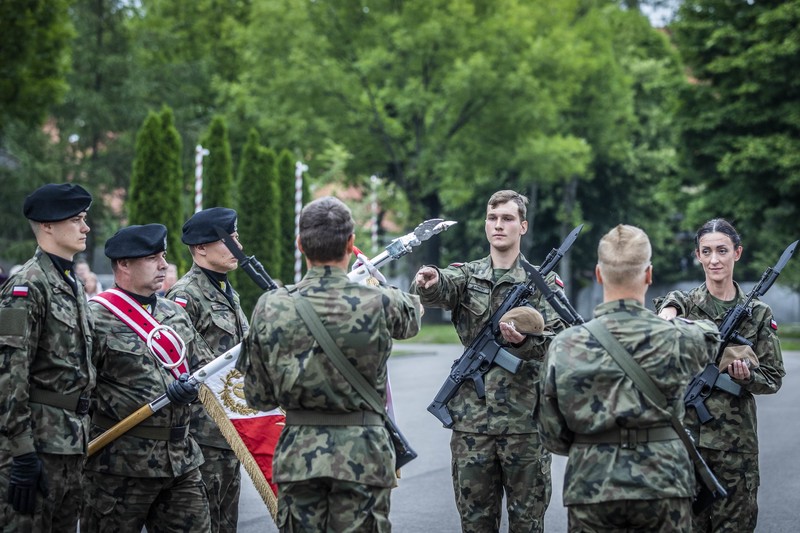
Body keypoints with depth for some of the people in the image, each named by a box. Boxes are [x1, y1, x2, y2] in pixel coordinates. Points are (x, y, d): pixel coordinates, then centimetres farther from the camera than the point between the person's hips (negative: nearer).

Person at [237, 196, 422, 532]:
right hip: (362, 454, -2)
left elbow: (259, 397, 1)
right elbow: (412, 316, 16)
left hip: (297, 455, 2)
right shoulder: (378, 303, -11)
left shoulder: (270, 307, -5)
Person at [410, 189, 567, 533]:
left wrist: (523, 341, -27)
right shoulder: (467, 276, 9)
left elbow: (557, 341, -6)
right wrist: (428, 282, -38)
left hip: (525, 421, -1)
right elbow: (441, 288, -13)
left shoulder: (543, 282, 5)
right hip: (471, 420, 2)